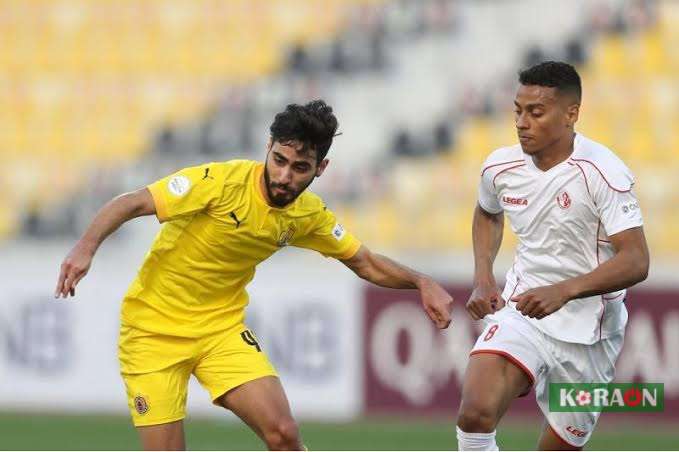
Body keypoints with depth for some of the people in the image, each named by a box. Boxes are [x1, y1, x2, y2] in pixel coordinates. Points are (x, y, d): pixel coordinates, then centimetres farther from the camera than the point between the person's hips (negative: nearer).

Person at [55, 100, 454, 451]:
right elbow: (129, 204, -23)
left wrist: (421, 282, -6)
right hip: (154, 328, -4)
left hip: (223, 327, 4)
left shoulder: (309, 215, -4)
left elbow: (366, 263, 10)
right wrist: (86, 248, -40)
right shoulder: (222, 182, -22)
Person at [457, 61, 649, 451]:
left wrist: (563, 291, -37)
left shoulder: (603, 173, -18)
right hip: (519, 313, 3)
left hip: (587, 332, -3)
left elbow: (636, 261, -24)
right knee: (475, 414, -24)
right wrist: (483, 280, 7)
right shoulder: (501, 167, -1)